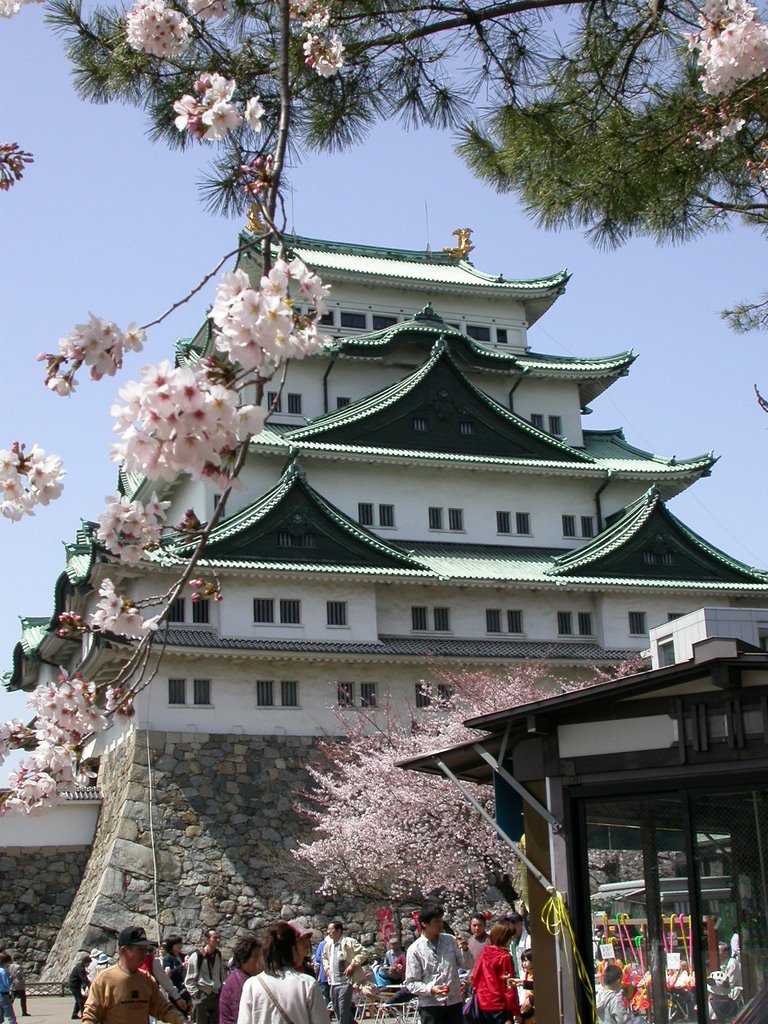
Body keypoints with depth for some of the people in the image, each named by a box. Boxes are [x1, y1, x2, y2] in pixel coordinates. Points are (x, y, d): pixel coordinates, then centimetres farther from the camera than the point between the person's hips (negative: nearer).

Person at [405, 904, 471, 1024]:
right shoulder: (415, 950, -7)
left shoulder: (450, 941, 5)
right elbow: (411, 983, -7)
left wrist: (465, 949, -10)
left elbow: (467, 965, 9)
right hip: (430, 1005, -4)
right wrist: (431, 989, -24)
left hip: (454, 1002, 4)